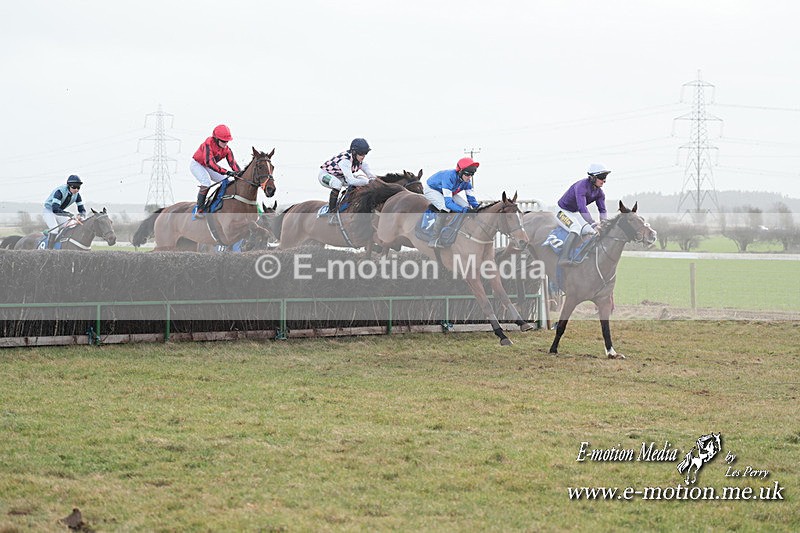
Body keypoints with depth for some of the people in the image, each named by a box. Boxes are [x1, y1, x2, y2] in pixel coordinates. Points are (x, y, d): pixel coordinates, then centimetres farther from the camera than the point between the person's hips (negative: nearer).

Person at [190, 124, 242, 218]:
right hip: (196, 164, -7)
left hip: (208, 167, 7)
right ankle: (199, 210, -28)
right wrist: (227, 172, -53)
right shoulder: (208, 144, -34)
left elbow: (233, 163, -20)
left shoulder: (226, 149, -13)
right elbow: (210, 162, -45)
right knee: (206, 182, -31)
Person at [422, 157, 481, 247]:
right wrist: (463, 210, -55)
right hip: (431, 189, -8)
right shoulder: (449, 177, -40)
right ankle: (434, 241, -29)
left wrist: (477, 207, -32)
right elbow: (448, 202, -45)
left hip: (447, 191, 8)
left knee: (466, 206, -8)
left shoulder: (466, 180, -18)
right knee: (446, 208, -33)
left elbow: (471, 198, -11)